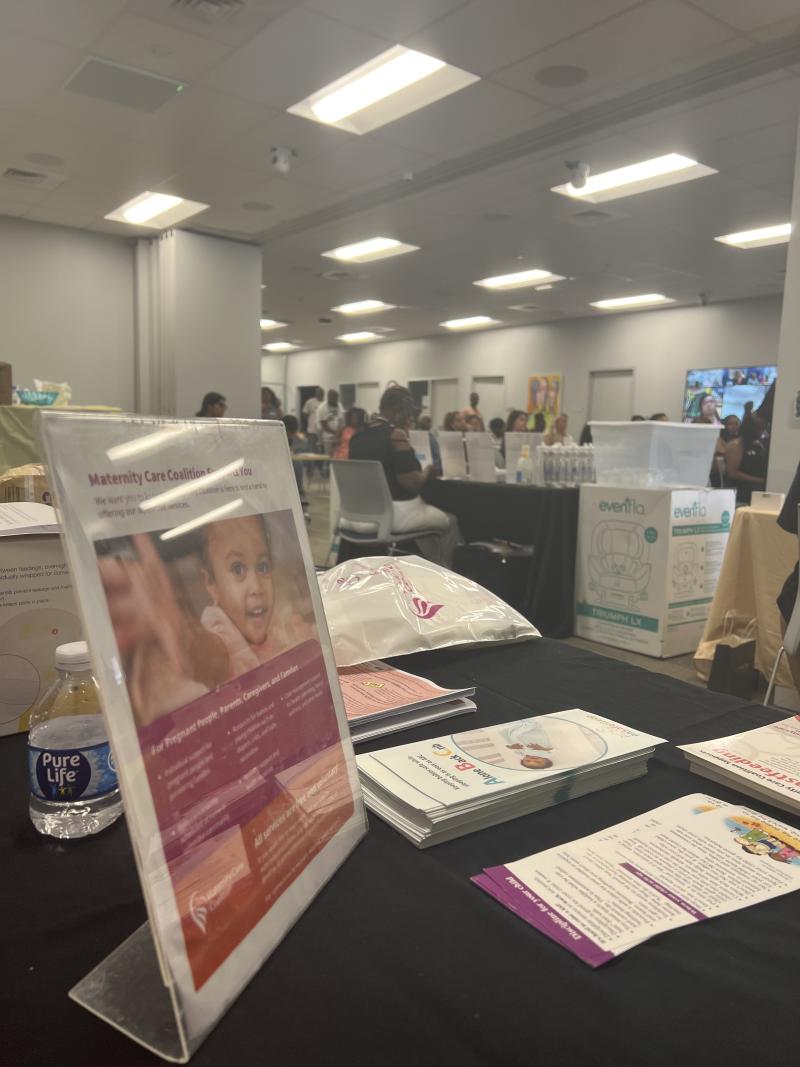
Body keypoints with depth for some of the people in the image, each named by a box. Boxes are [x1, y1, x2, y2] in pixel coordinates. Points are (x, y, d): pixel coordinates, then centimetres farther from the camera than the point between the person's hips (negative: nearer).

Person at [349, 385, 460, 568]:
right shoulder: (396, 434, -19)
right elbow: (412, 483, -20)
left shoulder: (359, 435, 5)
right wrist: (427, 472, -1)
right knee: (449, 522, 20)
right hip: (396, 514, -8)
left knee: (431, 514, 34)